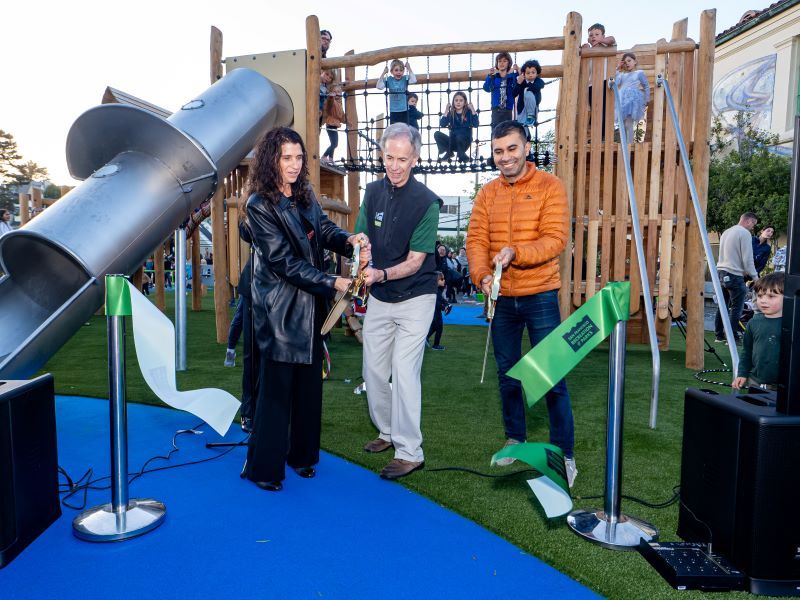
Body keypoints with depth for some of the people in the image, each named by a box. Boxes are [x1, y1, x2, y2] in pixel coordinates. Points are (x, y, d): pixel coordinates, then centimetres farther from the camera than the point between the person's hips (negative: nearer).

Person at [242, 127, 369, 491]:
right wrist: (333, 283, -18)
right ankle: (263, 468, 15)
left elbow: (324, 229, 6)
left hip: (310, 304, 7)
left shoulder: (304, 195, 9)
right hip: (280, 309, -7)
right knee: (277, 386, -1)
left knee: (309, 382, 13)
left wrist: (349, 239, -17)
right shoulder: (260, 205, -13)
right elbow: (286, 262, -17)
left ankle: (302, 454, 29)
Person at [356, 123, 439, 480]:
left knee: (404, 372, -9)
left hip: (414, 299, -5)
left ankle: (409, 451, 3)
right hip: (379, 298, 6)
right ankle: (387, 432, 32)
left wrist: (382, 274, -34)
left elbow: (415, 261, -17)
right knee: (373, 369, 11)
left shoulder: (426, 202, -15)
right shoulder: (373, 192, 1)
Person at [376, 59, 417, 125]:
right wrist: (384, 73, -14)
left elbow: (414, 80, -22)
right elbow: (379, 86, -12)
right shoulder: (389, 80, -1)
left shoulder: (405, 79, -3)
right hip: (393, 111, 1)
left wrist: (409, 69, -19)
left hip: (404, 110, -1)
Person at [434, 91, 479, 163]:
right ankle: (449, 152, 0)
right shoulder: (451, 113, 4)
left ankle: (462, 155, -7)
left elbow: (476, 124, -18)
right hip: (453, 142, 2)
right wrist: (446, 111, -13)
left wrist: (472, 109, -17)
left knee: (459, 136, -35)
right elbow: (442, 124, -11)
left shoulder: (468, 112, -1)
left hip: (464, 141, -2)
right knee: (437, 134, -16)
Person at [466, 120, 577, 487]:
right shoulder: (487, 194, 7)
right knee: (507, 374, 15)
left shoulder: (550, 187, -5)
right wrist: (482, 275, -20)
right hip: (501, 298, 4)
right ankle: (515, 439, 33)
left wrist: (515, 252, -30)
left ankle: (564, 453, 14)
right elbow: (475, 240, -2)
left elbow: (556, 239, -15)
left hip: (540, 295, -4)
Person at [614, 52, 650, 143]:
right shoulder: (622, 74, 21)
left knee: (628, 124, -14)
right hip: (622, 100, 5)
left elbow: (646, 87, 11)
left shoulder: (639, 73, 10)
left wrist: (646, 101, 5)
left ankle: (630, 144, -15)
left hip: (633, 100, -5)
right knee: (622, 124, 3)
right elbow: (616, 83, 3)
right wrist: (617, 70, 7)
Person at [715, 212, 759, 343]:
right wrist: (755, 276, -1)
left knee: (722, 307, 11)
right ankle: (733, 337, -2)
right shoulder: (745, 233, -8)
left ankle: (719, 335, 15)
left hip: (721, 273, 8)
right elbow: (748, 259, -10)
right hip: (734, 275, -8)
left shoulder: (726, 232, 17)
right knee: (736, 308, -2)